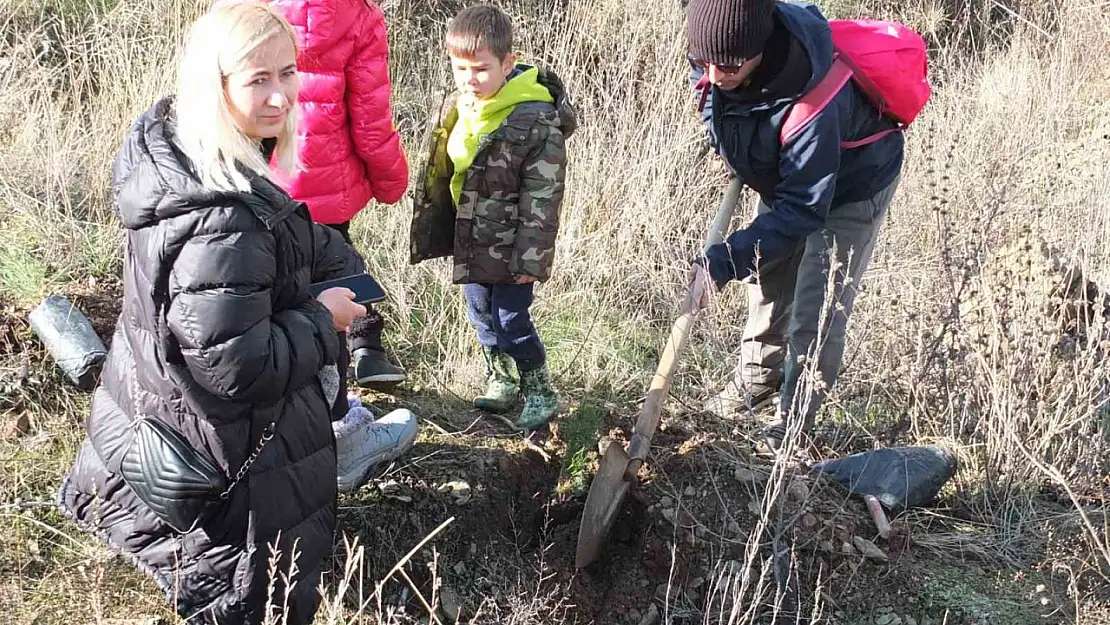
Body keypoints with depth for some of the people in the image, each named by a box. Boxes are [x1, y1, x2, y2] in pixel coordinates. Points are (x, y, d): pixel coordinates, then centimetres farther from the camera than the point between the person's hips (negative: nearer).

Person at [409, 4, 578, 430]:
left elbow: (542, 198, -18)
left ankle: (540, 391, 18)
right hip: (471, 240, 7)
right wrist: (432, 233, 15)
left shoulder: (536, 120, -20)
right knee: (481, 314, 18)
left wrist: (530, 258, -18)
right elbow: (439, 175, 13)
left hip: (510, 244, -7)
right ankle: (501, 380, 38)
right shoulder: (455, 110, 1)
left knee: (511, 318, -2)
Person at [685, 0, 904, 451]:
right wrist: (738, 160, 4)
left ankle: (793, 425, 6)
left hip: (850, 188, -7)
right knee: (767, 282, 20)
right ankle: (757, 380, 40)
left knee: (817, 310, -6)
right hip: (787, 177, 7)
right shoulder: (714, 62, -25)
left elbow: (802, 208, -38)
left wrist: (726, 261, -41)